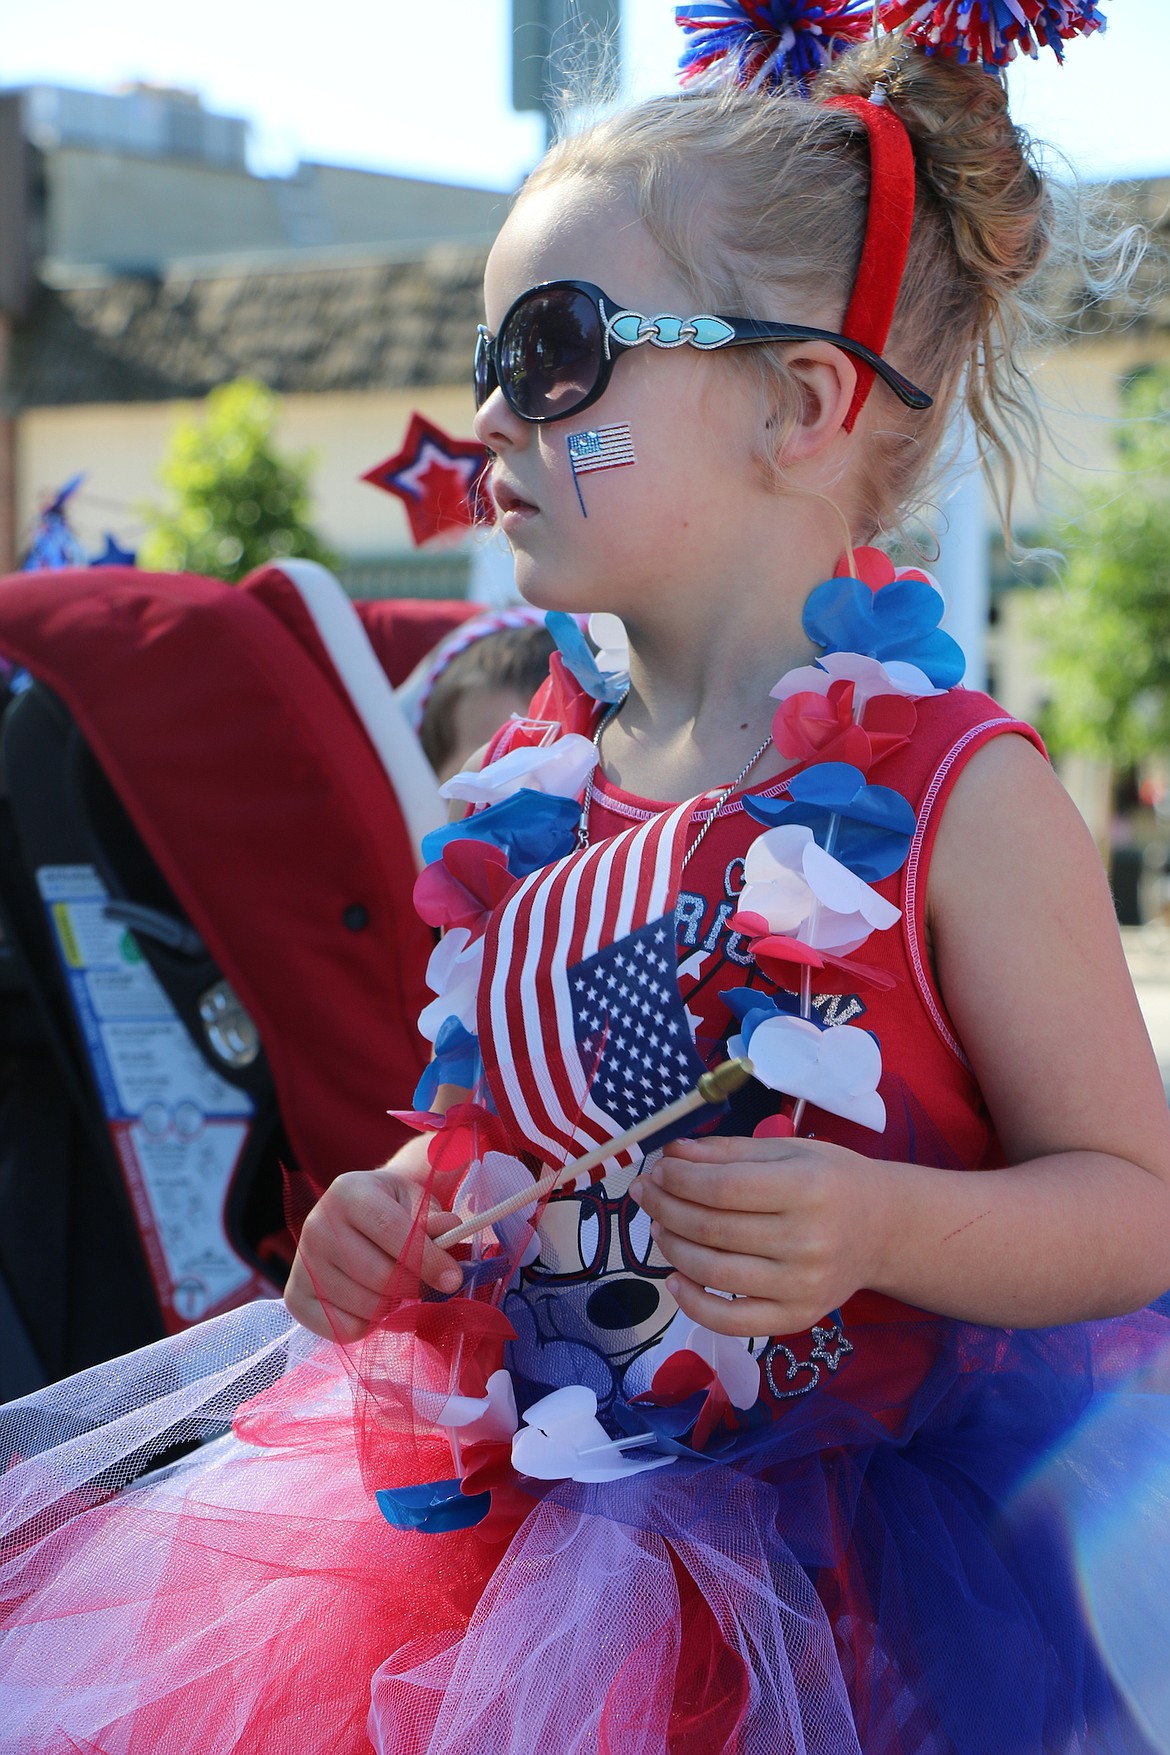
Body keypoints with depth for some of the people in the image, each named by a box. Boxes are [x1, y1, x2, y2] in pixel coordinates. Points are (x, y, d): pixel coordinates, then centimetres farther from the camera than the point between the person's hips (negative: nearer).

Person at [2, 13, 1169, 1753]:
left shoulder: (952, 794, -12)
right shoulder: (529, 784, 5)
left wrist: (879, 1227, -26)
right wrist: (393, 1218, -1)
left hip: (833, 1561, -5)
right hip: (505, 1507, 6)